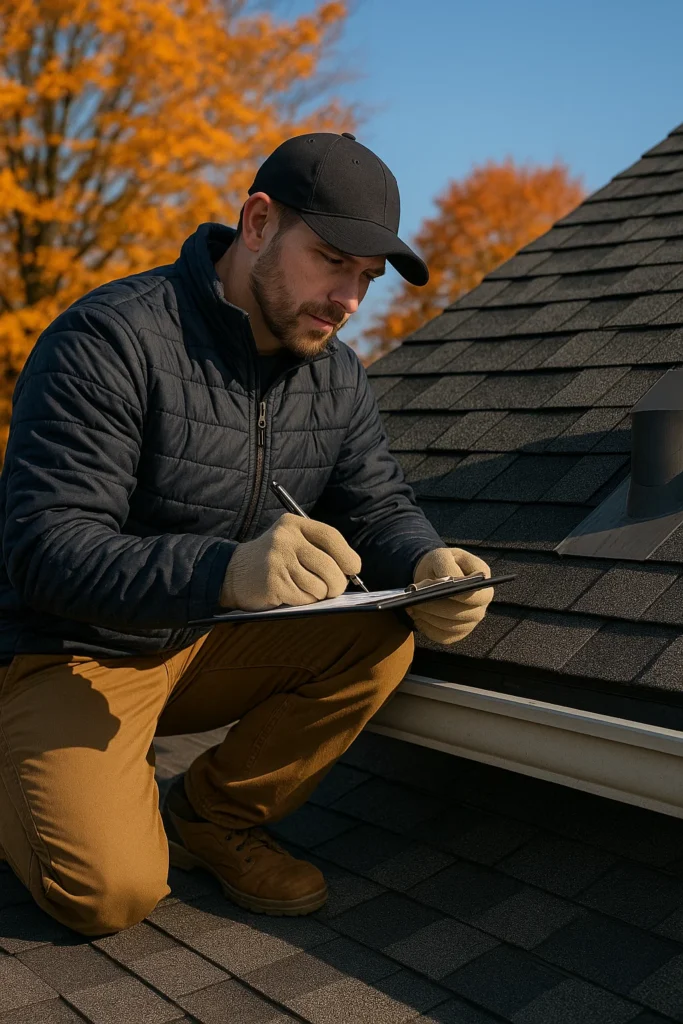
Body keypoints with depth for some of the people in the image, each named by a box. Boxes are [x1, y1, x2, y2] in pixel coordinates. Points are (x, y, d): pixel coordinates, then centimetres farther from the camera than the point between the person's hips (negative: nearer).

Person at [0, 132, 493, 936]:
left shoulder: (336, 376, 0)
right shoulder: (111, 339, -23)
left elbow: (380, 507, 2)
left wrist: (425, 565, -24)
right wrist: (225, 569, -47)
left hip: (208, 648, 6)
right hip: (68, 656, -5)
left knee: (381, 638, -16)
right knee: (110, 891, -23)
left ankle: (211, 819, 3)